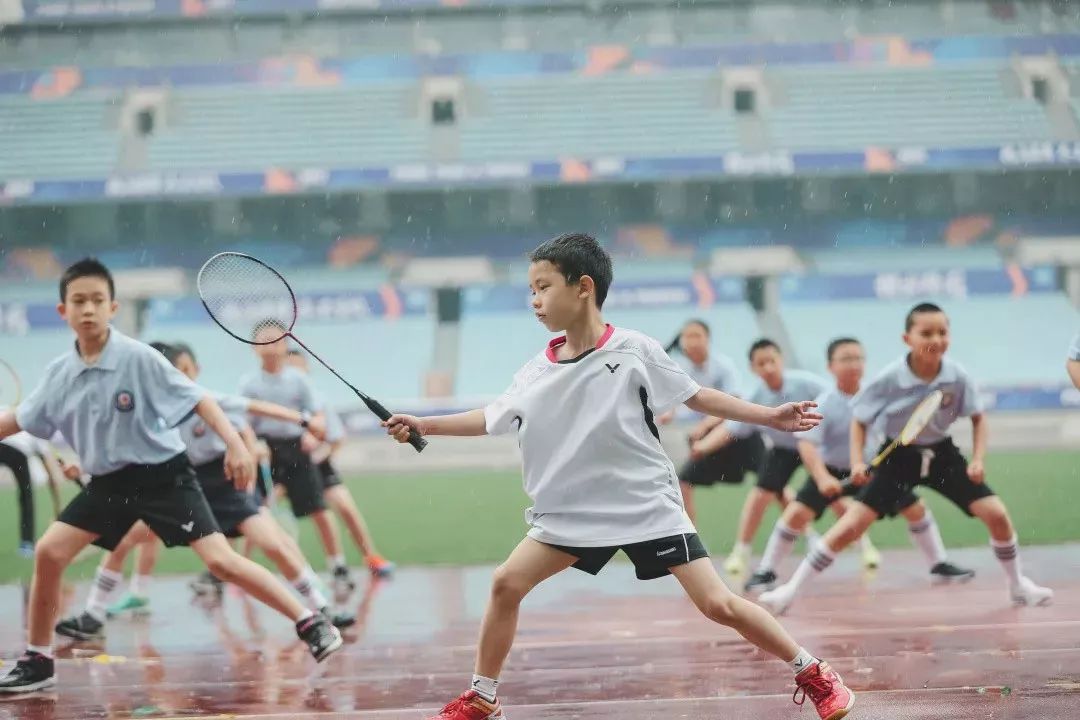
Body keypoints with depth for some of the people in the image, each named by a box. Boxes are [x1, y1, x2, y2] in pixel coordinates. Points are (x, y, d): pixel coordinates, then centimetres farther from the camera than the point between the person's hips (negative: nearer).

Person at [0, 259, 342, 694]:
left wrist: (235, 444, -25)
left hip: (162, 475, -5)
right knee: (49, 553, -4)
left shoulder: (138, 358, -16)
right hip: (108, 482, 5)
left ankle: (310, 624, -9)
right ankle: (37, 661, 11)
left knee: (219, 559, -16)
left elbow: (198, 400, -14)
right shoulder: (60, 374, -1)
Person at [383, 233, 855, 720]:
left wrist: (770, 416, -4)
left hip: (649, 506, -4)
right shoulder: (536, 373, 0)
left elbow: (696, 397, -2)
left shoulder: (635, 352, -12)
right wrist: (423, 426, 9)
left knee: (718, 605, -9)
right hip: (573, 513, 4)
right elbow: (491, 420, 15)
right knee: (507, 583, -5)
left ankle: (813, 674, 9)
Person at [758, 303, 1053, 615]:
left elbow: (978, 418, 0)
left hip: (942, 453, 2)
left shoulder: (958, 377, -16)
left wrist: (978, 459, -12)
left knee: (996, 514, -6)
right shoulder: (889, 379, -21)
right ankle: (791, 589, -5)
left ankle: (1018, 585, 19)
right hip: (898, 457, -2)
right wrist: (857, 462, -20)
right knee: (851, 525, -14)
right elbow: (860, 420, -7)